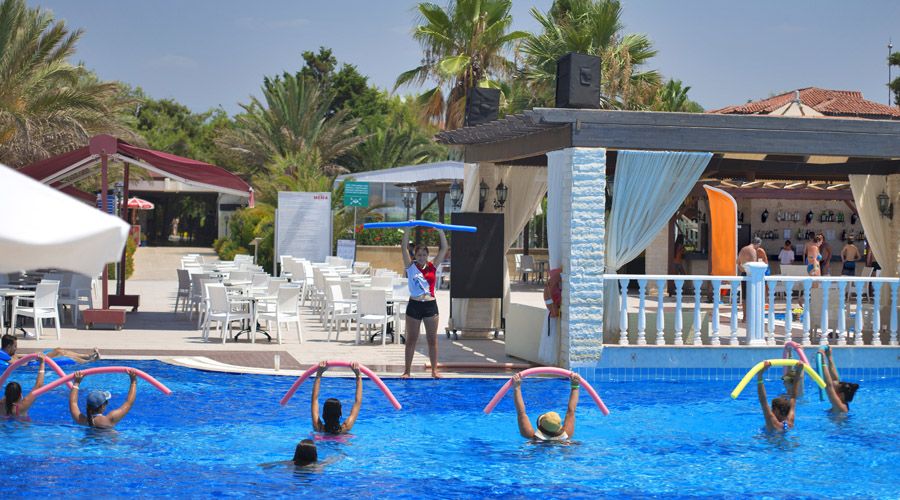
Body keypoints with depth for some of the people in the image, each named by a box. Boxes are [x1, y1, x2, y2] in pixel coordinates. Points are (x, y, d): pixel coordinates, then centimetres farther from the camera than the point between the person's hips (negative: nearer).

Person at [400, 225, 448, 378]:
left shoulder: (432, 267, 5)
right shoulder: (411, 266, 1)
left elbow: (444, 248, 1)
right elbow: (403, 248, -9)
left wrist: (440, 231, -8)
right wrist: (407, 230, -18)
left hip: (430, 305, 2)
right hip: (414, 305, -1)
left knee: (432, 339, 6)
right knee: (411, 340, 5)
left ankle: (434, 370, 12)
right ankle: (407, 370, 10)